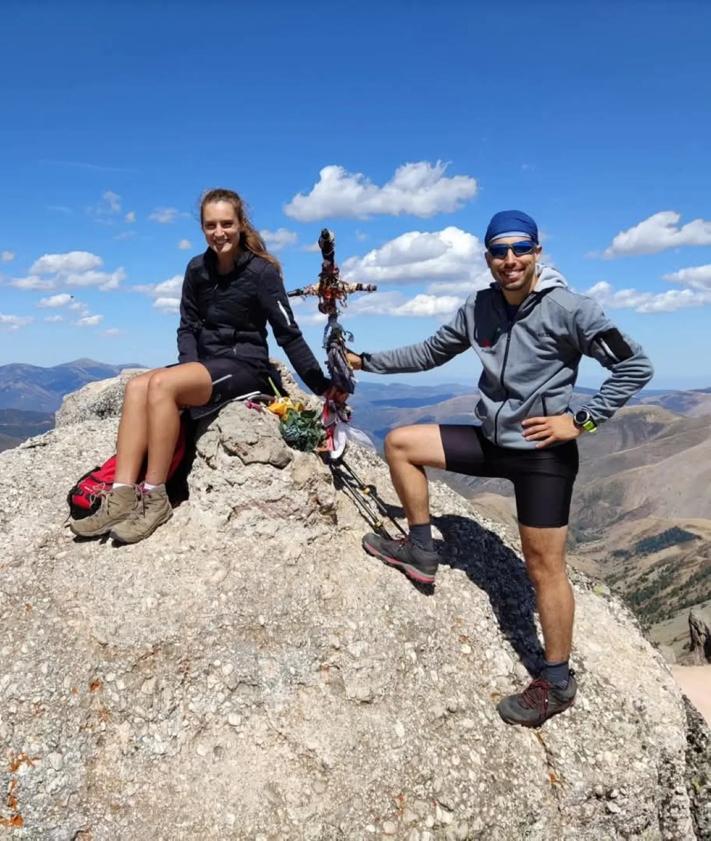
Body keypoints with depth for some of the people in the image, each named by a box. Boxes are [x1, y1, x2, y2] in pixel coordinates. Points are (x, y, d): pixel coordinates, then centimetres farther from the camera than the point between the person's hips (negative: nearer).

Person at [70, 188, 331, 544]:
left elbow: (289, 335, -10)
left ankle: (155, 499, -23)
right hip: (205, 362, 6)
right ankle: (122, 498, -26)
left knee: (162, 384, -30)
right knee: (138, 385, -21)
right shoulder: (197, 269, 9)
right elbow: (188, 327, 13)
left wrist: (323, 387, -13)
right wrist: (190, 364, -7)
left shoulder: (261, 271, -8)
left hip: (245, 366, -6)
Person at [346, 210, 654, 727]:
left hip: (542, 452, -6)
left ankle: (557, 683, 18)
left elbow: (636, 367, -11)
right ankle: (421, 552, 14)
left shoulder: (567, 308, -15)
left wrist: (581, 421, -15)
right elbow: (430, 354, 13)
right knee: (400, 443, 3)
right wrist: (366, 362, 10)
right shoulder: (479, 309, 2)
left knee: (544, 567, -1)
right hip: (492, 441, 6)